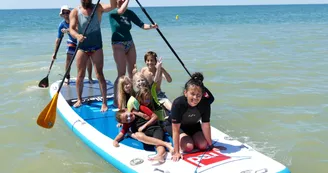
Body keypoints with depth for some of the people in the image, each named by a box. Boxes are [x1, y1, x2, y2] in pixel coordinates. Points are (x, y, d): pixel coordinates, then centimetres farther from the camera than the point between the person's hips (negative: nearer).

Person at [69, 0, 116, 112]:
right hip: (82, 47, 1)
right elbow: (71, 29, -14)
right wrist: (77, 35, -36)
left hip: (96, 47, -1)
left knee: (99, 74, -3)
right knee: (80, 75, 6)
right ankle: (79, 100, 22)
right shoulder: (75, 12, -3)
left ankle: (104, 102, 0)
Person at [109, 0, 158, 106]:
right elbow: (121, 11, -27)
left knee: (132, 72, 6)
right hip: (118, 45, -5)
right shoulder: (112, 12, -6)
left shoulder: (129, 13, 7)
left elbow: (141, 24, 2)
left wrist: (151, 26, -16)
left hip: (130, 43, 5)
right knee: (121, 73, -10)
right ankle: (116, 99, -1)